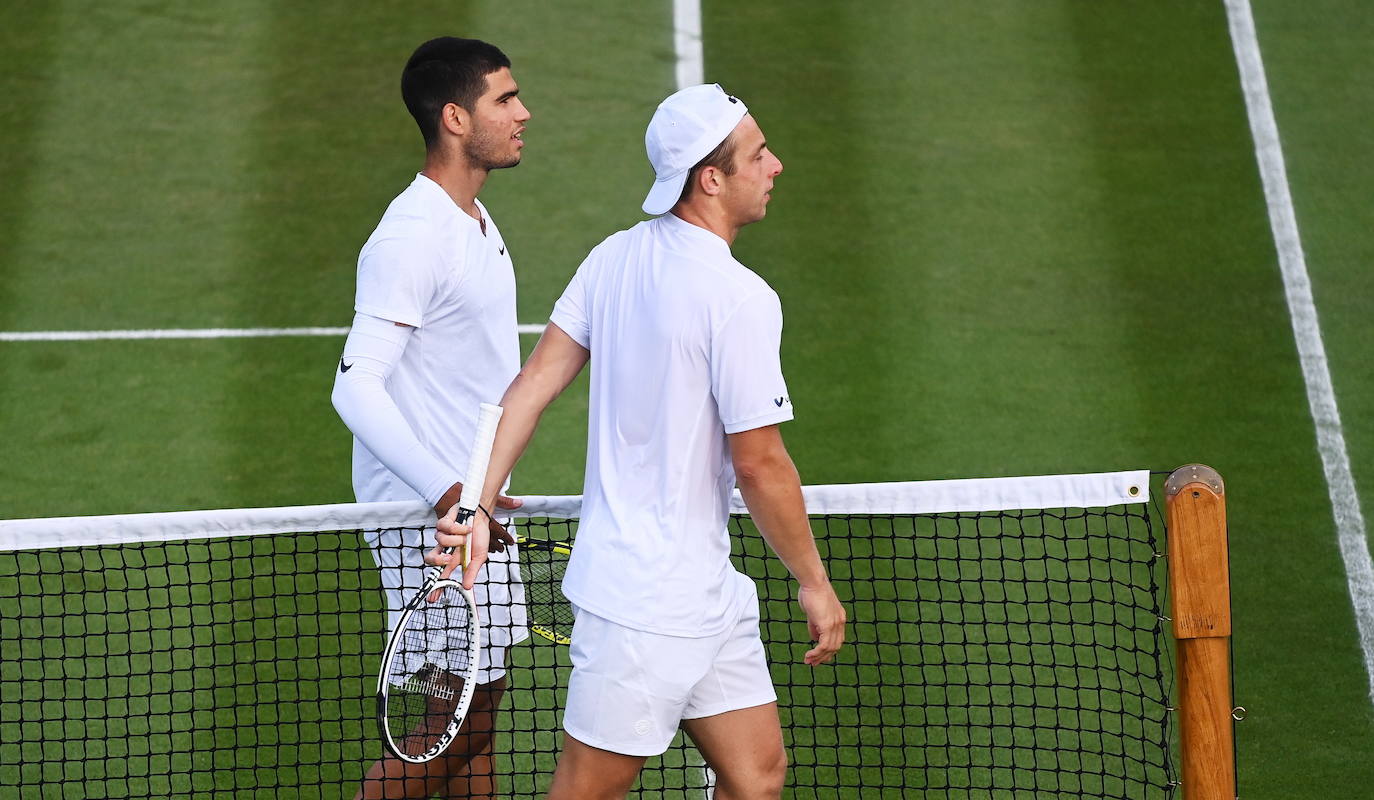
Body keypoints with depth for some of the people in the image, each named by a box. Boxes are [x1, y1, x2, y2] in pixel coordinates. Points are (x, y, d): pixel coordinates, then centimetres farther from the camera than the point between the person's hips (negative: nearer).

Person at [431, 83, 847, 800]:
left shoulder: (613, 258, 5)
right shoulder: (741, 299, -20)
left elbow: (532, 385, 2)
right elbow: (759, 466, -17)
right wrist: (814, 581, -6)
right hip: (646, 604, -9)